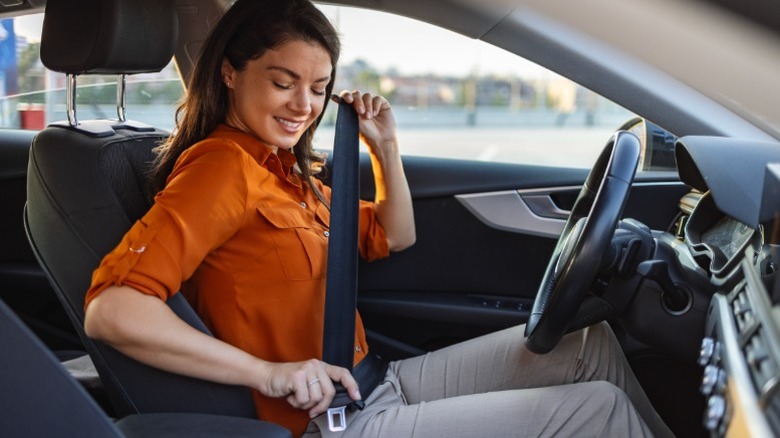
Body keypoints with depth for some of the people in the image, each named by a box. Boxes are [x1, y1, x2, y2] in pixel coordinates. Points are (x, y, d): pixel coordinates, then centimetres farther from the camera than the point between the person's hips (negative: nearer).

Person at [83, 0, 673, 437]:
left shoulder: (285, 168, 11)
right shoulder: (223, 165, -17)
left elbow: (393, 238, 22)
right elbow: (110, 309, -28)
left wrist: (386, 145, 8)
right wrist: (268, 372, -32)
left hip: (376, 386, 9)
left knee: (591, 343, 7)